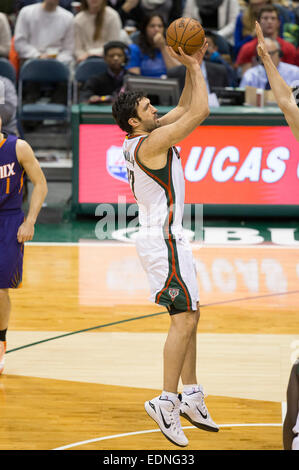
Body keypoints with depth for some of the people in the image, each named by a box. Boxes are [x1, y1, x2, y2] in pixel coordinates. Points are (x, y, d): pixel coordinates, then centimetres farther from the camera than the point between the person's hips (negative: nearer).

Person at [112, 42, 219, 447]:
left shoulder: (145, 138, 10)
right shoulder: (152, 142, -18)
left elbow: (185, 107, 21)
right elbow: (199, 112, -19)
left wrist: (193, 68, 11)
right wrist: (195, 68, -9)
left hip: (165, 237, 10)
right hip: (163, 241, -10)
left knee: (190, 315, 14)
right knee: (183, 319, -11)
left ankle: (191, 397, 19)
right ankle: (167, 401, -11)